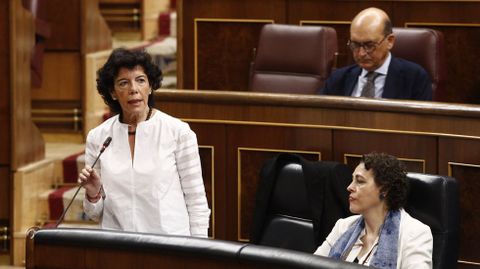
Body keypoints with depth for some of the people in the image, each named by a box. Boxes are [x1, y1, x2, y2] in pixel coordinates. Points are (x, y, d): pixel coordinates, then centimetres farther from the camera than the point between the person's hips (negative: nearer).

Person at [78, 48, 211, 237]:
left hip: (170, 240, -2)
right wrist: (93, 193, -6)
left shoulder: (178, 132, -1)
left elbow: (196, 202, 2)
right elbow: (97, 214, 12)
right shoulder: (97, 137, 6)